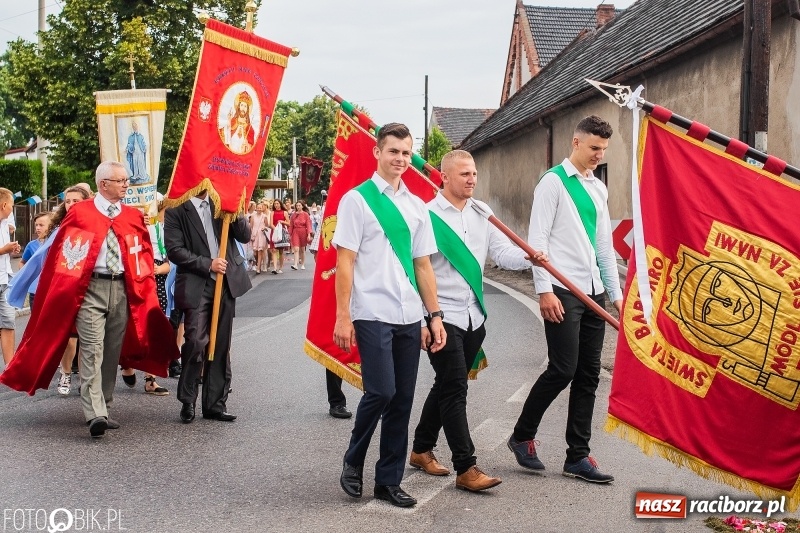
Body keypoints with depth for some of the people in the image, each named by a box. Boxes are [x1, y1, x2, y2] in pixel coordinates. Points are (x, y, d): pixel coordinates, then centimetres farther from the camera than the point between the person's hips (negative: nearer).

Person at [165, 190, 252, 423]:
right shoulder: (176, 211, 0)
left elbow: (245, 236, 8)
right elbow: (174, 251, -8)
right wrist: (208, 264, -13)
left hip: (226, 283, 4)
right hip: (196, 286, -4)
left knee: (221, 347, 7)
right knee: (195, 342, -14)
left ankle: (215, 403, 15)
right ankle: (187, 402, 3)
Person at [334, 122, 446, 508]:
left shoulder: (417, 206, 13)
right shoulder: (357, 199, -2)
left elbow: (423, 264, 15)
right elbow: (345, 261, -6)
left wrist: (435, 314, 9)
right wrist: (342, 316, -11)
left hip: (409, 317, 5)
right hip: (373, 314, -5)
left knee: (402, 400, 7)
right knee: (381, 391, -12)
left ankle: (388, 481, 18)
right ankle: (353, 462, 14)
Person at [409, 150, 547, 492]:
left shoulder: (482, 214, 9)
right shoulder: (428, 216, -11)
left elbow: (503, 253, 3)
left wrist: (529, 257, -18)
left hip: (473, 316, 7)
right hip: (442, 316, -7)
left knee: (447, 386, 16)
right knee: (455, 389, -7)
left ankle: (421, 449, 31)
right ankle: (466, 469, -4)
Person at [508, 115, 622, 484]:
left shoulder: (598, 188, 17)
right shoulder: (553, 182, -5)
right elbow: (538, 239, -10)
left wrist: (615, 292, 16)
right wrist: (545, 290, -16)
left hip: (593, 292, 7)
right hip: (563, 291, -7)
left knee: (589, 375, 7)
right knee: (563, 369, -9)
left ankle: (578, 456, 13)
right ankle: (522, 436, 11)